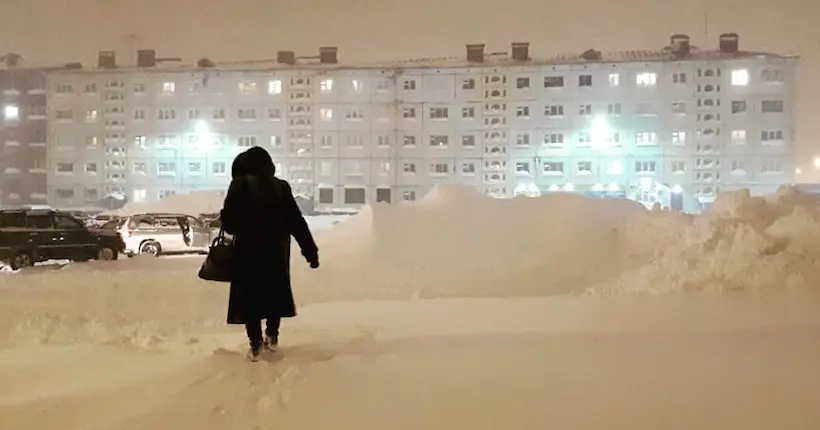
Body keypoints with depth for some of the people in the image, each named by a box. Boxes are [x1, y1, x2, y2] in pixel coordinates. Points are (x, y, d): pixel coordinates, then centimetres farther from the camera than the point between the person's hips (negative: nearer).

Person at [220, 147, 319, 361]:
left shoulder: (240, 185, -8)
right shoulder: (281, 187, 0)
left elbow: (229, 222, -10)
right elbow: (297, 222, 0)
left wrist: (241, 227, 14)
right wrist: (311, 251, 5)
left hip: (248, 250, -3)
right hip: (277, 249, 3)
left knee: (249, 295, 7)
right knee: (275, 291, 20)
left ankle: (255, 345, 8)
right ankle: (272, 336, 29)